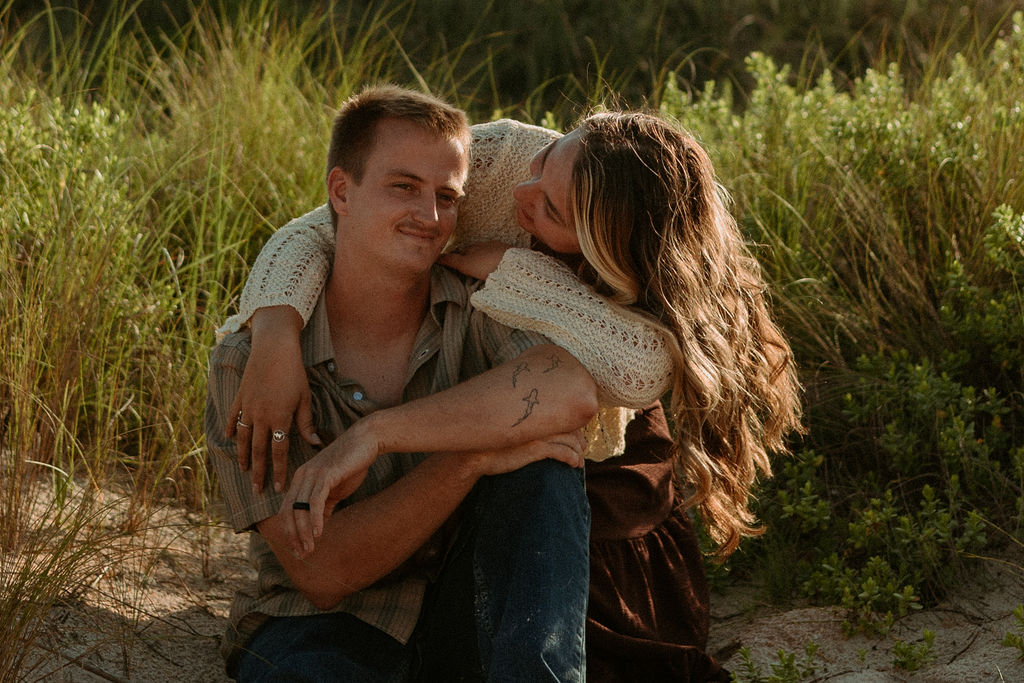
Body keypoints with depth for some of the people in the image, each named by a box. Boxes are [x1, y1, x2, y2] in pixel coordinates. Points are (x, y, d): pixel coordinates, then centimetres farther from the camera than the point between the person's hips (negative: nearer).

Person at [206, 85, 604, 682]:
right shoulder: (248, 363, -10)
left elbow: (574, 390, -32)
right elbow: (322, 575, -16)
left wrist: (374, 434, -32)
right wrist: (470, 456, -27)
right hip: (328, 627, -3)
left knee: (540, 459, -24)